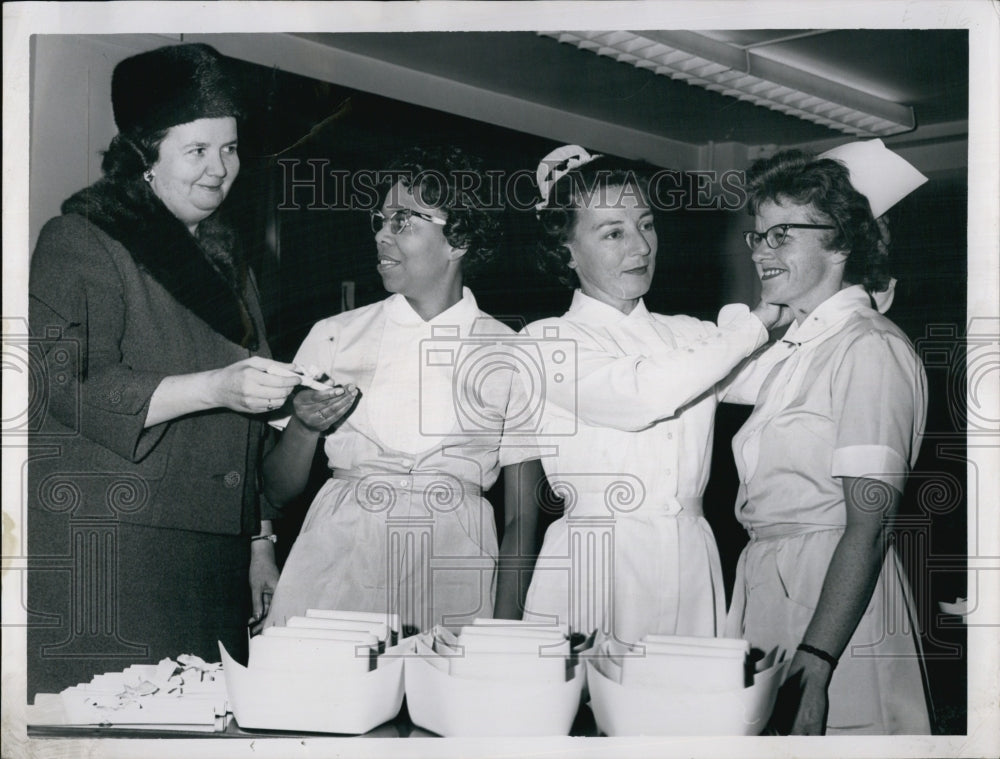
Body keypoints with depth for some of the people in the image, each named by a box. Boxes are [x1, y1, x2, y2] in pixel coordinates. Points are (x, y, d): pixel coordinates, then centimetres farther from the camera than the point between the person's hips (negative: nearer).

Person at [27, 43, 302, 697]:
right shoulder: (82, 240, -1)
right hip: (103, 544, -6)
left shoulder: (226, 259, 22)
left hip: (214, 558, 6)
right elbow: (62, 386, -14)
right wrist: (216, 386, -20)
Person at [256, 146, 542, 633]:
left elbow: (521, 517, 5)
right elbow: (278, 491, 9)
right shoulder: (334, 336, 8)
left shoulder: (511, 356, 4)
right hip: (334, 561, 1)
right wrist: (304, 427, -10)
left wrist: (504, 630, -7)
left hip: (452, 567, -1)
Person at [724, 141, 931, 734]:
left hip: (836, 603, -8)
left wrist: (814, 665, -23)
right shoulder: (796, 346, 14)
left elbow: (869, 526, -18)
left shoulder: (870, 349, -12)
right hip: (769, 589, 8)